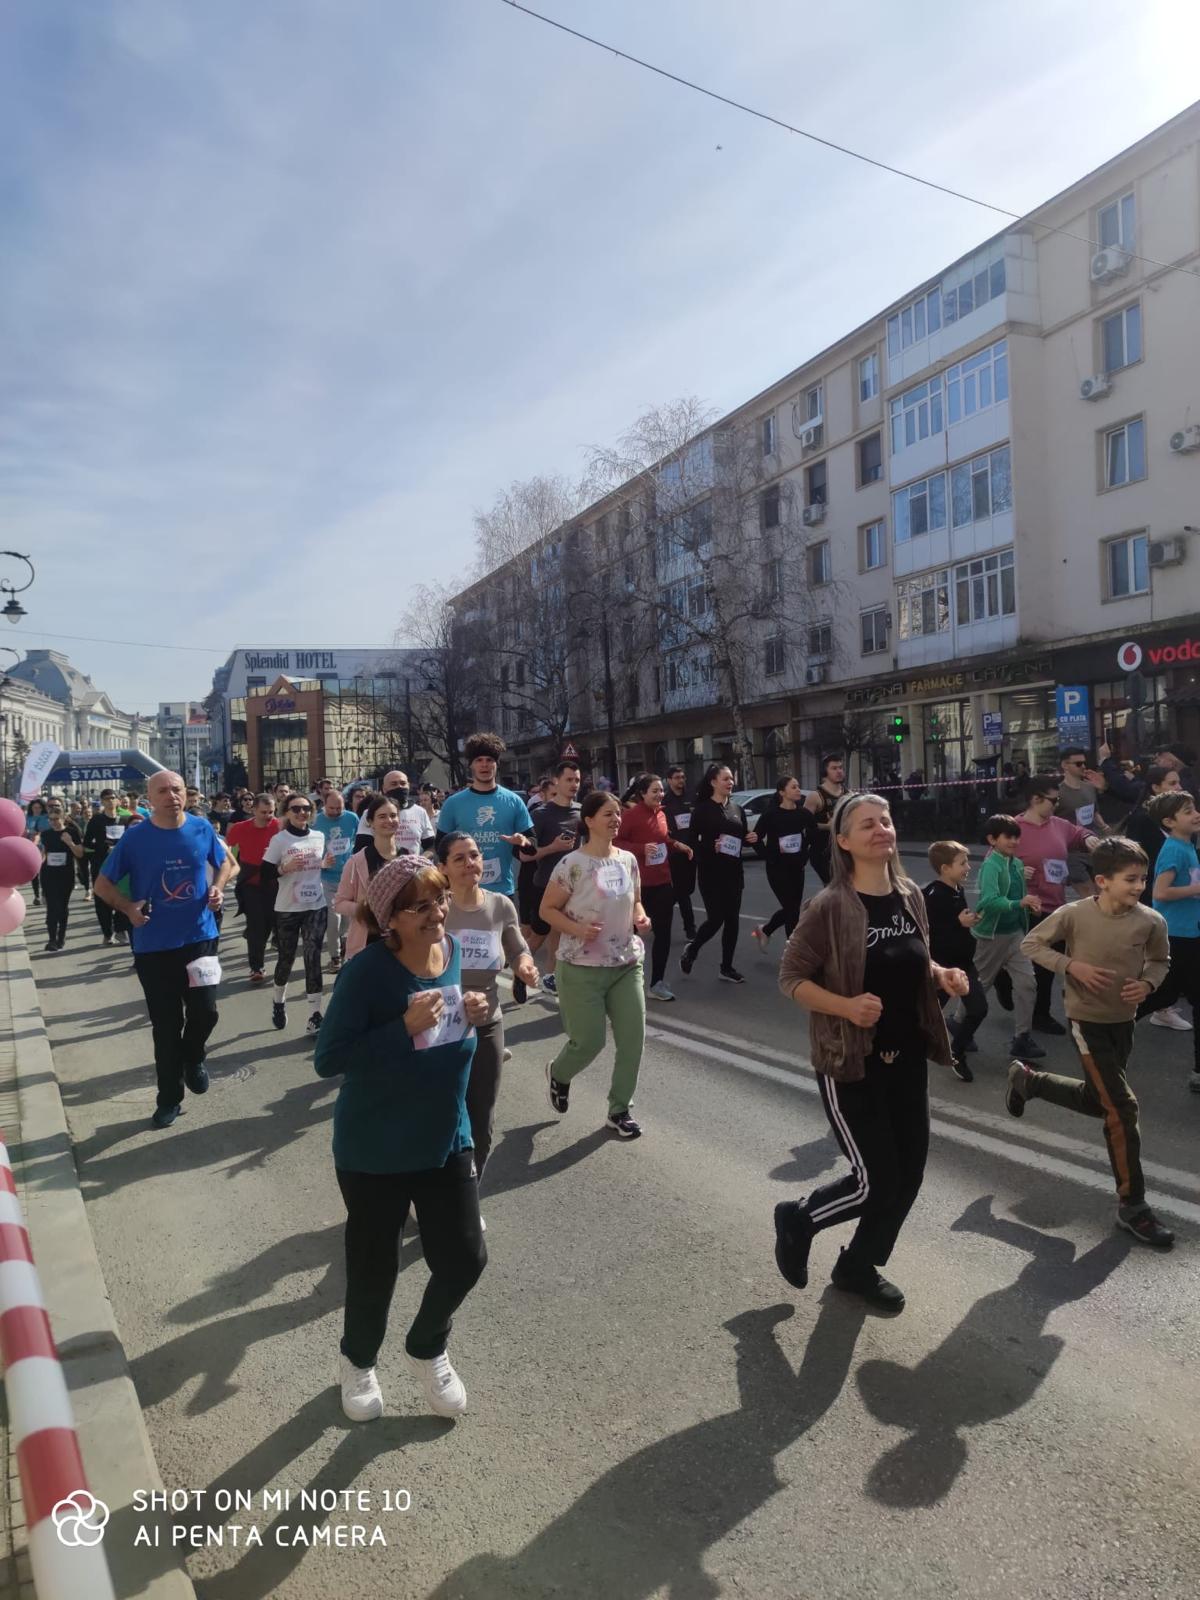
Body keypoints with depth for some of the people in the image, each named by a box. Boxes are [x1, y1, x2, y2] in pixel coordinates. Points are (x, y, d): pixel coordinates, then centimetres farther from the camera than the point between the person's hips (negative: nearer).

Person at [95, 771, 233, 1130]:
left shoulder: (202, 829, -2)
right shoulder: (134, 837, -7)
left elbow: (224, 862, 15)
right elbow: (103, 883, 2)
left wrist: (218, 888, -5)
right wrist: (128, 907, -16)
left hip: (200, 937, 1)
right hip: (154, 946, -1)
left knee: (205, 1012, -2)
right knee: (166, 1025, 7)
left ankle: (193, 1058, 33)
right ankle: (170, 1098, 24)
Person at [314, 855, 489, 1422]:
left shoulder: (457, 952, -6)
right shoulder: (366, 973, -24)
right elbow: (327, 1060, -22)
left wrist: (474, 1016, -13)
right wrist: (405, 1029, -32)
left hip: (447, 1139, 5)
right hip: (375, 1152, -5)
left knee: (464, 1258, 10)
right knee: (374, 1267, 13)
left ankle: (427, 1349, 42)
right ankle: (358, 1361, 46)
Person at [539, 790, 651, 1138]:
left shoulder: (628, 860, 2)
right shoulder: (573, 864, -14)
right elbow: (547, 909, -7)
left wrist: (640, 918, -5)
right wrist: (577, 929, -22)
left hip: (627, 964, 5)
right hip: (582, 967, -5)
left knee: (633, 1037, 2)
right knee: (589, 1041, 2)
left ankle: (620, 1110, 21)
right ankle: (559, 1074, 37)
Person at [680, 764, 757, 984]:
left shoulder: (737, 810, 12)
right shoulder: (702, 809, -6)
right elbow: (692, 841, -9)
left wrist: (751, 838, -2)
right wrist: (711, 846, -25)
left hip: (734, 872, 6)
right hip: (711, 872, -6)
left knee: (732, 919, 5)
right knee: (716, 918, -7)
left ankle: (727, 967, 15)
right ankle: (691, 949, 20)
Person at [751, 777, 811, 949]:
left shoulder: (804, 814, 0)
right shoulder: (771, 814, -12)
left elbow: (813, 835, 13)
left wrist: (804, 853, 5)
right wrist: (768, 855, -14)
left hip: (797, 867, 5)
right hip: (777, 868, -5)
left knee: (792, 908, 11)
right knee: (792, 908, -5)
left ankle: (764, 931, 36)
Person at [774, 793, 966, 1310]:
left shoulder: (910, 896, 2)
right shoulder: (830, 906, -18)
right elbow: (791, 978, -14)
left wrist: (943, 975, -4)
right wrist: (847, 1006, -28)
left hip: (907, 1056, 7)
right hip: (850, 1060, -7)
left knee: (909, 1174, 13)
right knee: (877, 1181, -4)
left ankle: (859, 1267, 35)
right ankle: (797, 1218, 25)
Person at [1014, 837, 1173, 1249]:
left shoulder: (1151, 921, -11)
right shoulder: (1073, 914, -19)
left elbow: (1160, 960, 8)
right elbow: (1031, 943, -6)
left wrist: (1147, 983, -13)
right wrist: (1072, 965, -20)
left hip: (1124, 1021, 5)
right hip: (1087, 1020, -5)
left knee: (1096, 1101, 18)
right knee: (1121, 1106, -7)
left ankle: (1027, 1080, 44)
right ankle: (1132, 1205, 6)